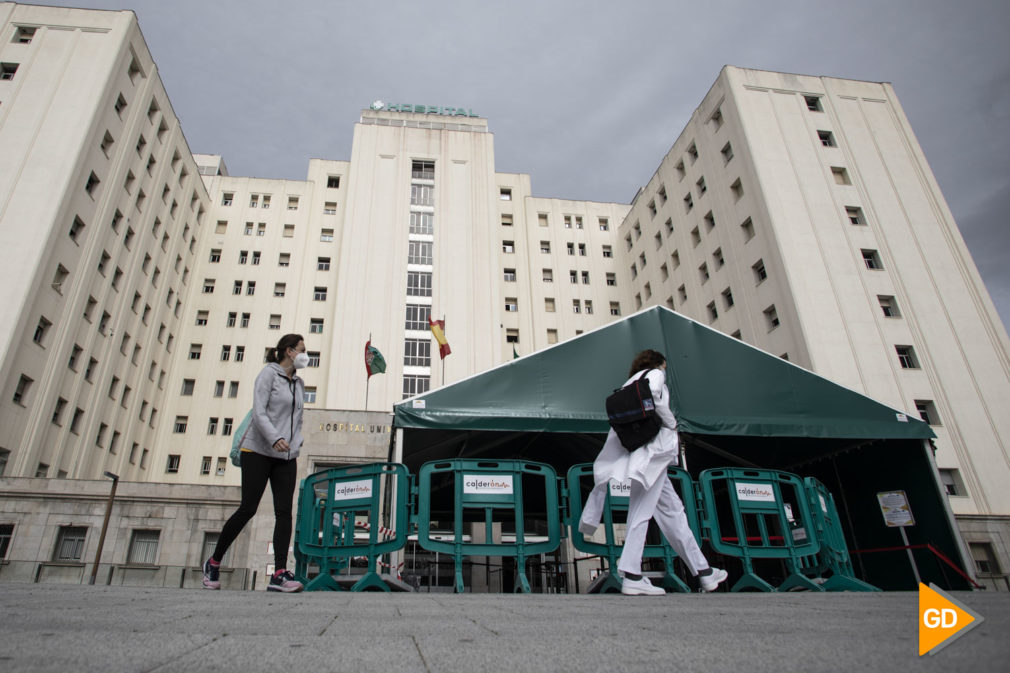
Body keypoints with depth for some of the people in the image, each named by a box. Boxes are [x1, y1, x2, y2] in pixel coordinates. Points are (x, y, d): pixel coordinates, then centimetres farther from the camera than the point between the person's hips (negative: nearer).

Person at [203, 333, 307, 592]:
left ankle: (280, 574, -8)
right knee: (248, 508, -2)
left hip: (286, 457, 6)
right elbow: (259, 412, -15)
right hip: (258, 451, -6)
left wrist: (296, 447, 12)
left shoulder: (299, 383, 17)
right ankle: (213, 562, 19)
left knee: (284, 512, -5)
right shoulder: (269, 374, -4)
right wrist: (275, 439, -29)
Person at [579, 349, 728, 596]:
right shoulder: (654, 374, 7)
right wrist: (672, 424, -6)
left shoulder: (630, 383, 27)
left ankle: (702, 571, 17)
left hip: (640, 450, 8)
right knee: (642, 508, -11)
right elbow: (652, 395, -17)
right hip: (656, 447, -8)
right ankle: (632, 577, -11)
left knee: (672, 510, 10)